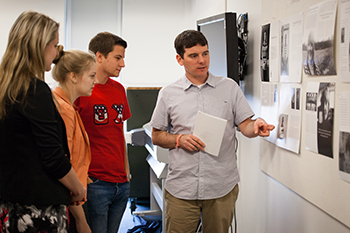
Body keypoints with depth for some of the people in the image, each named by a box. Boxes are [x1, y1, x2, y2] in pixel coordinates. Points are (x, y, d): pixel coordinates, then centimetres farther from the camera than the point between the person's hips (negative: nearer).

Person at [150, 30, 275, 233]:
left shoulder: (229, 87, 5)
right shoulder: (168, 94, 4)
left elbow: (245, 126, 2)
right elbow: (157, 136, 8)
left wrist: (256, 127, -20)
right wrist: (179, 139, -10)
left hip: (222, 188, 0)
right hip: (181, 189, 0)